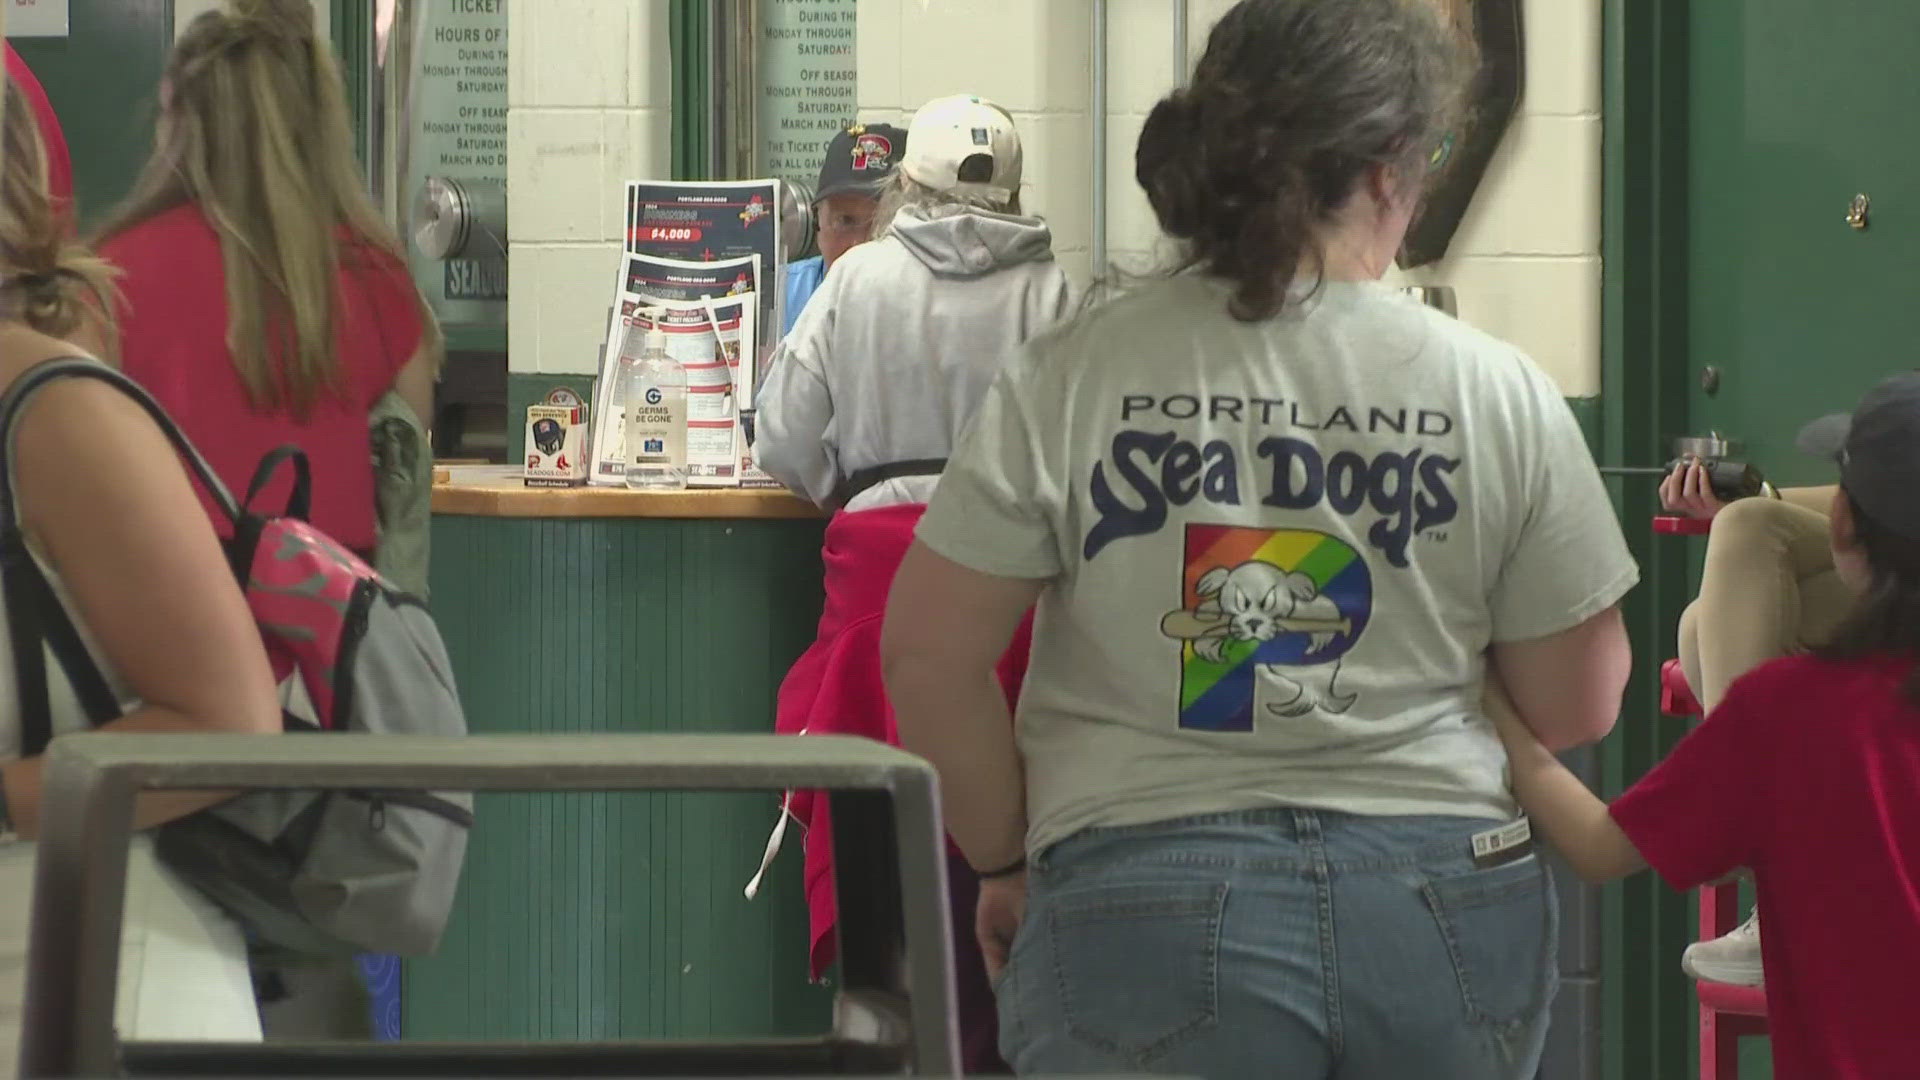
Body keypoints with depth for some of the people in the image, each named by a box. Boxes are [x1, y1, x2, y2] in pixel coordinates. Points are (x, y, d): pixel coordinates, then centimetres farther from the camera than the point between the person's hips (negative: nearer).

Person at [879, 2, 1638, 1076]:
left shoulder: (1077, 374, -4)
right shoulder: (1504, 393, -2)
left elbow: (929, 650, -3)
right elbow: (1578, 706, 4)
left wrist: (1005, 863, 10)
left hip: (1150, 902, -1)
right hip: (1444, 897, 1)